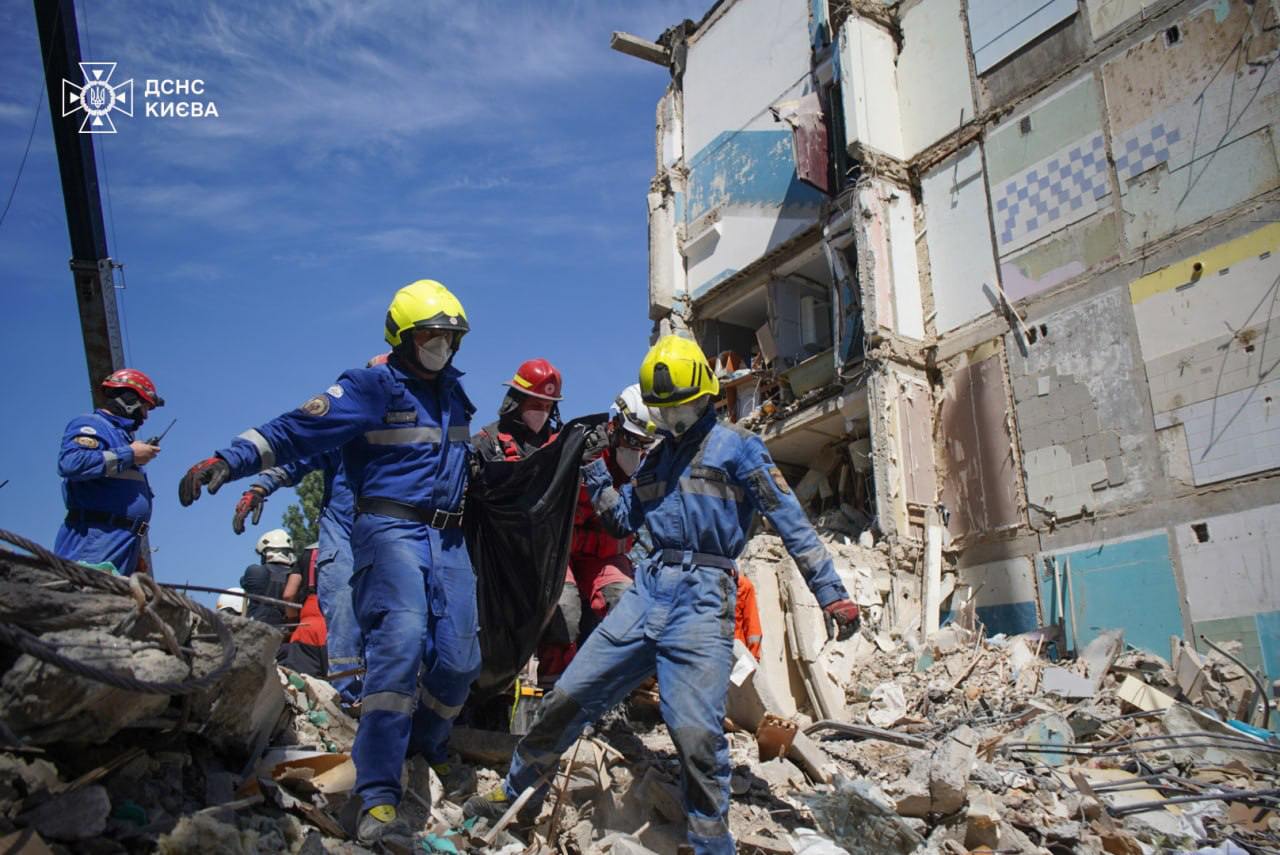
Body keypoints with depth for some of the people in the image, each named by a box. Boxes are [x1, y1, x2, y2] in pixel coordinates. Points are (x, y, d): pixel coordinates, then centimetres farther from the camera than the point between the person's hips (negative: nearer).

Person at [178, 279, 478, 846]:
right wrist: (229, 460, -25)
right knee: (400, 642, -24)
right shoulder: (370, 388, -4)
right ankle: (375, 799, -20)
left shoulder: (453, 393, 18)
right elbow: (296, 431, -15)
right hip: (391, 527, -6)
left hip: (448, 538, 7)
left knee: (459, 658, 0)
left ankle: (425, 741, 30)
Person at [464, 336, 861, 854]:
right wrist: (592, 468, 15)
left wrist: (832, 593, -7)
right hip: (648, 589, 6)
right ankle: (518, 795, 28)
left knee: (695, 733, -14)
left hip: (703, 598, -6)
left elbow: (791, 522, -2)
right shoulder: (658, 458, 20)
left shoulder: (735, 446, 1)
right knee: (568, 696, 8)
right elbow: (622, 521, 25)